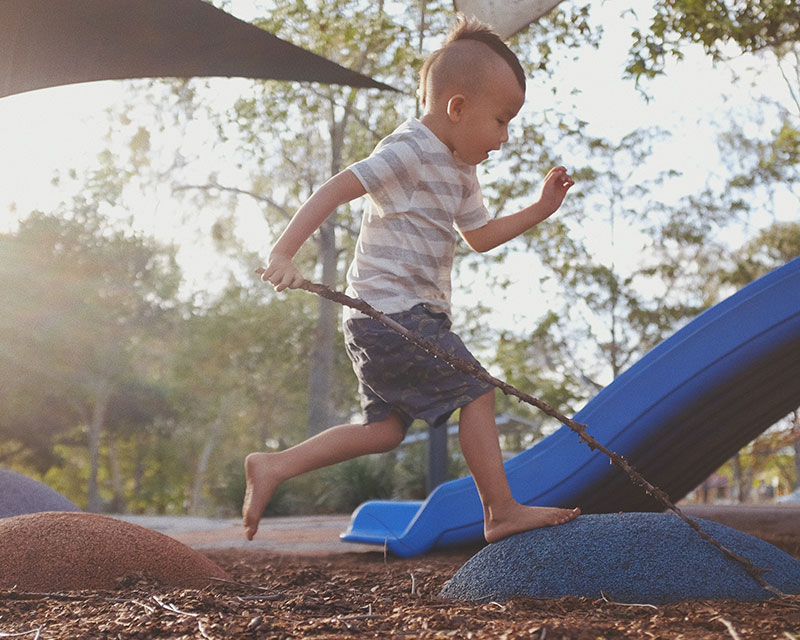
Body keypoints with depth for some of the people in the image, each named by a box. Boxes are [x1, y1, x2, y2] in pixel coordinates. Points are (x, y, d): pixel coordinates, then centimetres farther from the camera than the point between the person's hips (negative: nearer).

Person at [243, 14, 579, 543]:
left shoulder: (461, 170, 18)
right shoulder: (409, 151, -12)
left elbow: (481, 236, 28)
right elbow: (336, 189, -18)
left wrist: (540, 209, 20)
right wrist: (283, 254, -26)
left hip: (407, 316, 10)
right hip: (393, 313, -10)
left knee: (386, 428, 11)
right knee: (476, 393, -7)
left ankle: (273, 466, 12)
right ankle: (503, 512, 1)